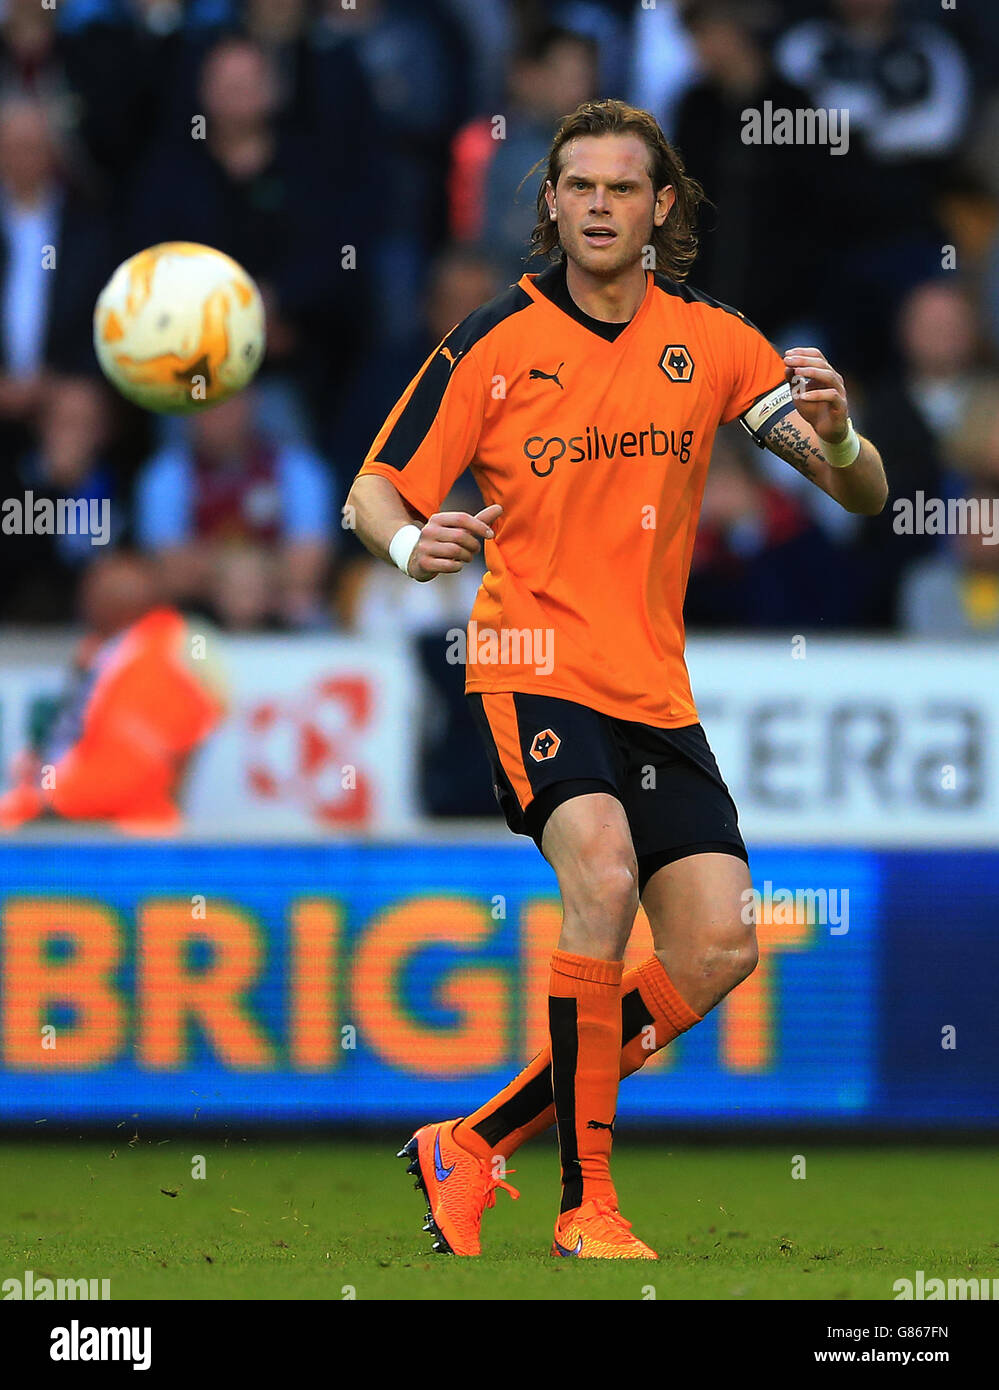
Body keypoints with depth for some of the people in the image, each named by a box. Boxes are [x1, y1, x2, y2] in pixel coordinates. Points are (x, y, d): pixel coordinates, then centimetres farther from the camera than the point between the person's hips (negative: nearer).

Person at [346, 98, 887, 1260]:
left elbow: (862, 493, 2)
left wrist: (837, 436, -22)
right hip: (534, 662, -4)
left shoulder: (710, 342, 4)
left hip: (655, 686, 4)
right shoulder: (496, 341, -4)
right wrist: (412, 544, -24)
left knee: (718, 951, -6)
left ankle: (477, 1144, 6)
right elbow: (376, 488, 0)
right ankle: (586, 1203, -21)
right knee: (603, 878, -29)